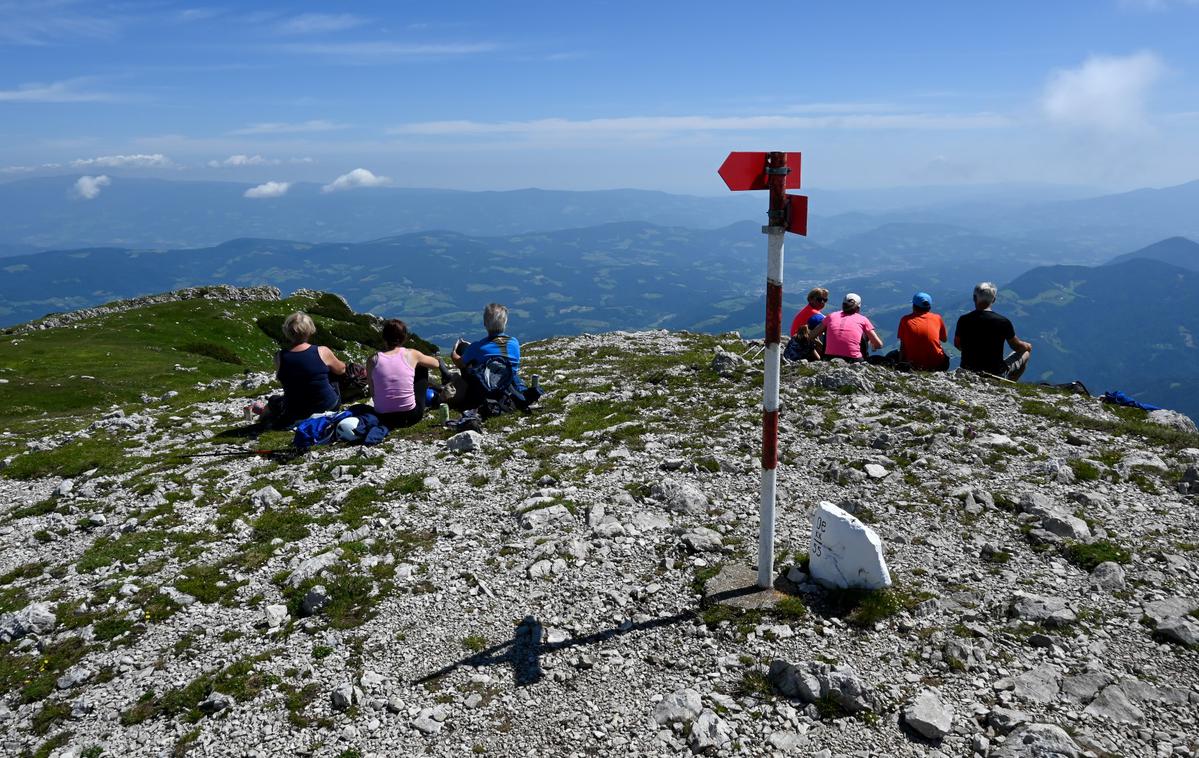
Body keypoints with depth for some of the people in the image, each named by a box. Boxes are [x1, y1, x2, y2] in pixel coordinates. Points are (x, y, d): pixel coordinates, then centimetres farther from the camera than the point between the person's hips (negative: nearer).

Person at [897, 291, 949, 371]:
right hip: (936, 365, 2)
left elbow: (902, 346, 0)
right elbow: (944, 339, 14)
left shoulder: (905, 320, -3)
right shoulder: (937, 318, -1)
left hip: (913, 365, -2)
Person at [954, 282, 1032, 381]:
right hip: (996, 374, -4)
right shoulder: (1003, 322, -16)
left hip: (967, 372, 4)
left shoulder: (963, 320, -11)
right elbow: (1017, 346, 1)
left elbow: (957, 345, 7)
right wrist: (1027, 346, 25)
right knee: (1025, 353, 23)